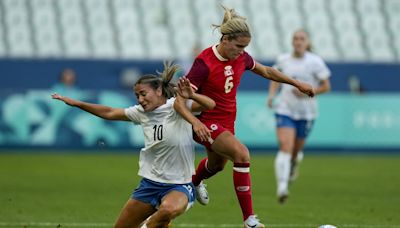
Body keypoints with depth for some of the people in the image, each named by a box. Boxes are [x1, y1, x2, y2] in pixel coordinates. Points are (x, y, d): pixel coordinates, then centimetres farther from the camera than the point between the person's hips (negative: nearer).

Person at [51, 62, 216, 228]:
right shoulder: (141, 112, 4)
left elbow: (210, 104, -27)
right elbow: (109, 113, 14)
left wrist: (191, 96, -47)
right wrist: (76, 103, 10)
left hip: (179, 186, -6)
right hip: (149, 183, 6)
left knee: (168, 209, -39)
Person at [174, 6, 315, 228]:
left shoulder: (240, 58, -6)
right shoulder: (204, 63, -25)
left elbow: (265, 71, 15)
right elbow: (179, 100, -27)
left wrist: (297, 83, 17)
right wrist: (195, 122, -44)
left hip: (227, 122, 8)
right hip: (206, 123, -8)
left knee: (218, 164, 29)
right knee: (241, 154, -29)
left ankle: (195, 183, 67)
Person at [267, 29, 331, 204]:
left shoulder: (315, 62, -6)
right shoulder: (283, 60, 2)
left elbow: (326, 86, -1)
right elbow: (276, 79, 20)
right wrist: (271, 94, 2)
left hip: (306, 112, 0)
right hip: (285, 109, 0)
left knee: (296, 150, 13)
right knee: (285, 147, -19)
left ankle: (294, 164, 52)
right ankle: (282, 188, -27)